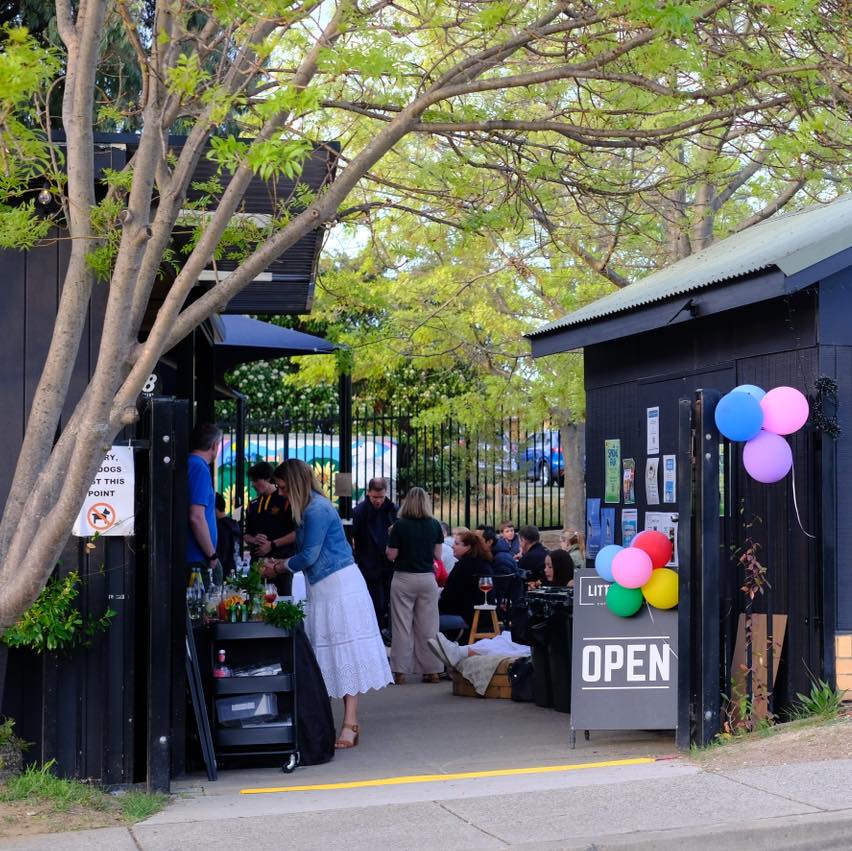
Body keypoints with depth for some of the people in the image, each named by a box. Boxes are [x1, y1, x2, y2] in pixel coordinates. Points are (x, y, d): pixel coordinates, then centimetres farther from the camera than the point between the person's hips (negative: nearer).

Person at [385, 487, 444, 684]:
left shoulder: (400, 525, -9)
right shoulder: (434, 525, -1)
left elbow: (391, 555, -7)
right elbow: (437, 555, 5)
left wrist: (389, 544, 11)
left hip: (403, 579, -2)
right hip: (427, 578, 2)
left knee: (401, 625, 3)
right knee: (428, 627, 7)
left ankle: (400, 671, 3)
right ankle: (431, 670, 10)